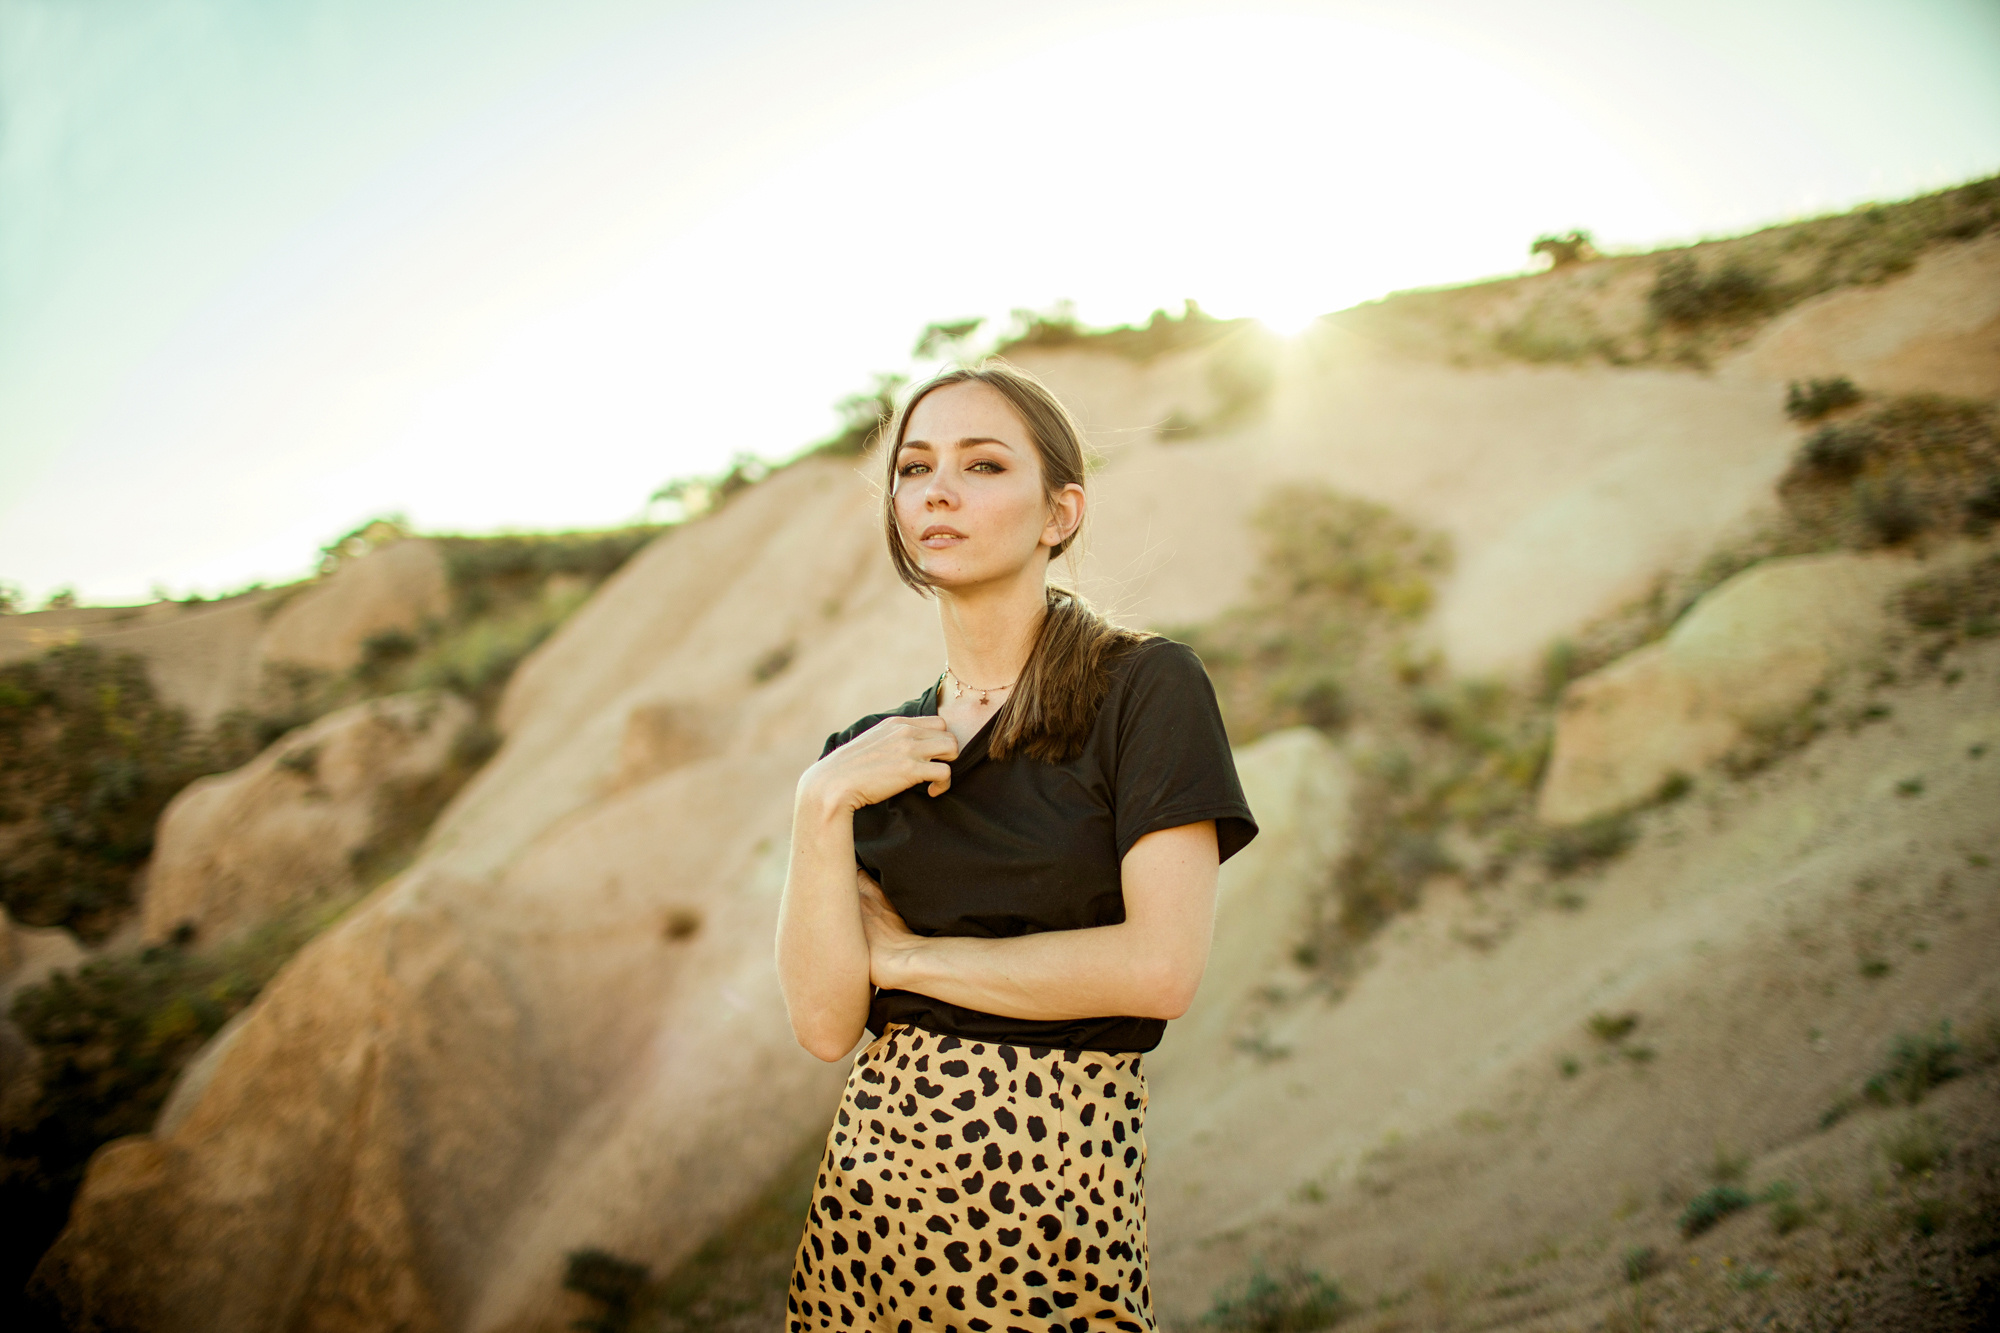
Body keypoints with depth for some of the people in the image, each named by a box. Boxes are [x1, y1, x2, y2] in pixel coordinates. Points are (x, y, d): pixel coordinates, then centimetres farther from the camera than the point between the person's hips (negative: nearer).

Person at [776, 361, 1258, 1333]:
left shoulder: (1147, 688, -7)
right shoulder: (867, 755, 6)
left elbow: (1161, 968, -17)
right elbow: (824, 1022, -2)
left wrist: (908, 957, -8)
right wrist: (822, 806, -14)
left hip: (1054, 1186, -4)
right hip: (872, 1181, 4)